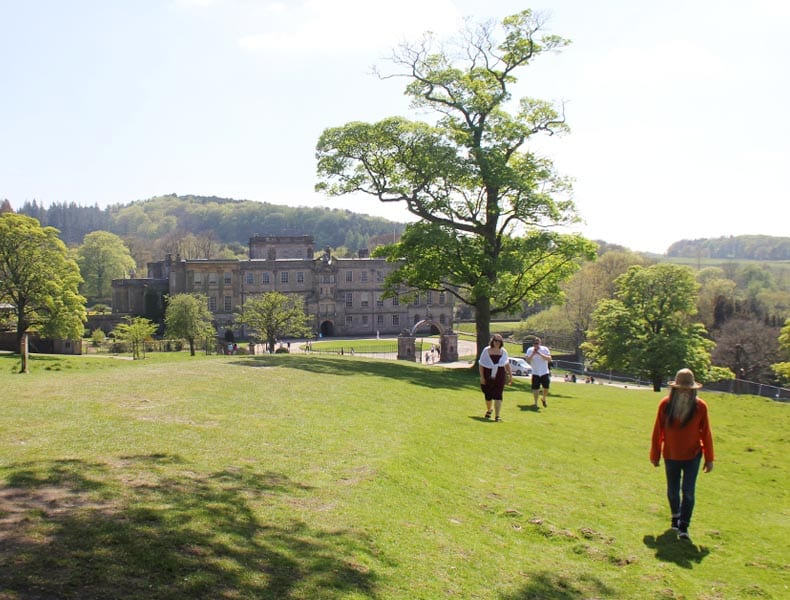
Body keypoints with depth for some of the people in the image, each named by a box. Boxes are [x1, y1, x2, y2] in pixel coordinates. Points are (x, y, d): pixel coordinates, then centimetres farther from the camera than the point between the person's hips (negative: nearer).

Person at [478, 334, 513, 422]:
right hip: (488, 377, 0)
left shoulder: (503, 351, 2)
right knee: (488, 395, 12)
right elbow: (481, 365, -4)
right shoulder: (486, 350, -5)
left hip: (500, 377, 1)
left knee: (498, 396, -9)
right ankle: (488, 411, 40)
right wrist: (482, 377, -9)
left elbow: (507, 364, 15)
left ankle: (497, 416, -8)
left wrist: (510, 375, 12)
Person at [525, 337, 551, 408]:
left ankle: (544, 399, 29)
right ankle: (536, 403, 8)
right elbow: (528, 360, -9)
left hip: (545, 373, 0)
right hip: (535, 373, 0)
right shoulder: (530, 350, 0)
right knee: (535, 389, -4)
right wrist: (533, 354, -24)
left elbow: (549, 359, -14)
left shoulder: (545, 349, -3)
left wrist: (540, 354, -23)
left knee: (546, 388, 1)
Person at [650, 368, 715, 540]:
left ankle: (684, 527, 4)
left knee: (688, 491, -6)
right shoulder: (665, 404, -10)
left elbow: (706, 434, -4)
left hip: (692, 456, -1)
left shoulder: (700, 406, -11)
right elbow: (658, 431, -2)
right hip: (671, 456, 1)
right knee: (672, 491, 13)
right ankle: (675, 516, 39)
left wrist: (709, 459, -1)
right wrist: (655, 454, 4)